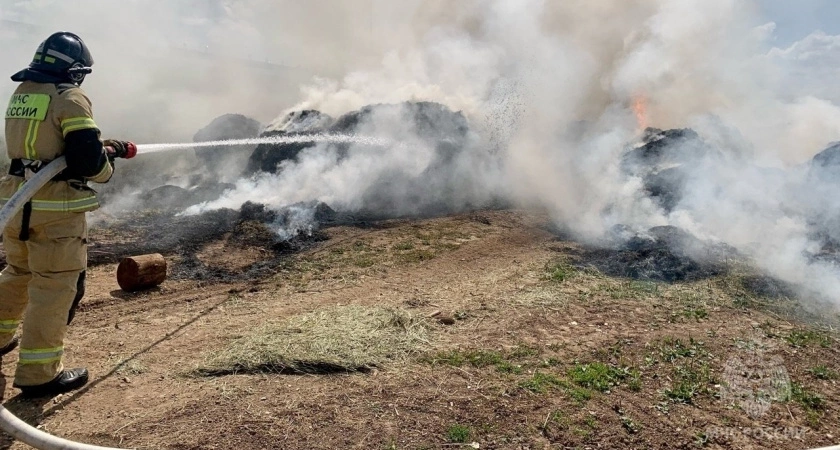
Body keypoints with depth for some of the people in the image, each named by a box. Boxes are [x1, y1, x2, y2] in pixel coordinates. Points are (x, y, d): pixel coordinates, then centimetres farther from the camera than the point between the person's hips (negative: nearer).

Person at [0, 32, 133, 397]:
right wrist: (107, 167, 2)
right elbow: (87, 158, -20)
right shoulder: (70, 98, -12)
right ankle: (38, 373, 5)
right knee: (55, 287, -1)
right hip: (55, 206, -8)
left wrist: (105, 146, 19)